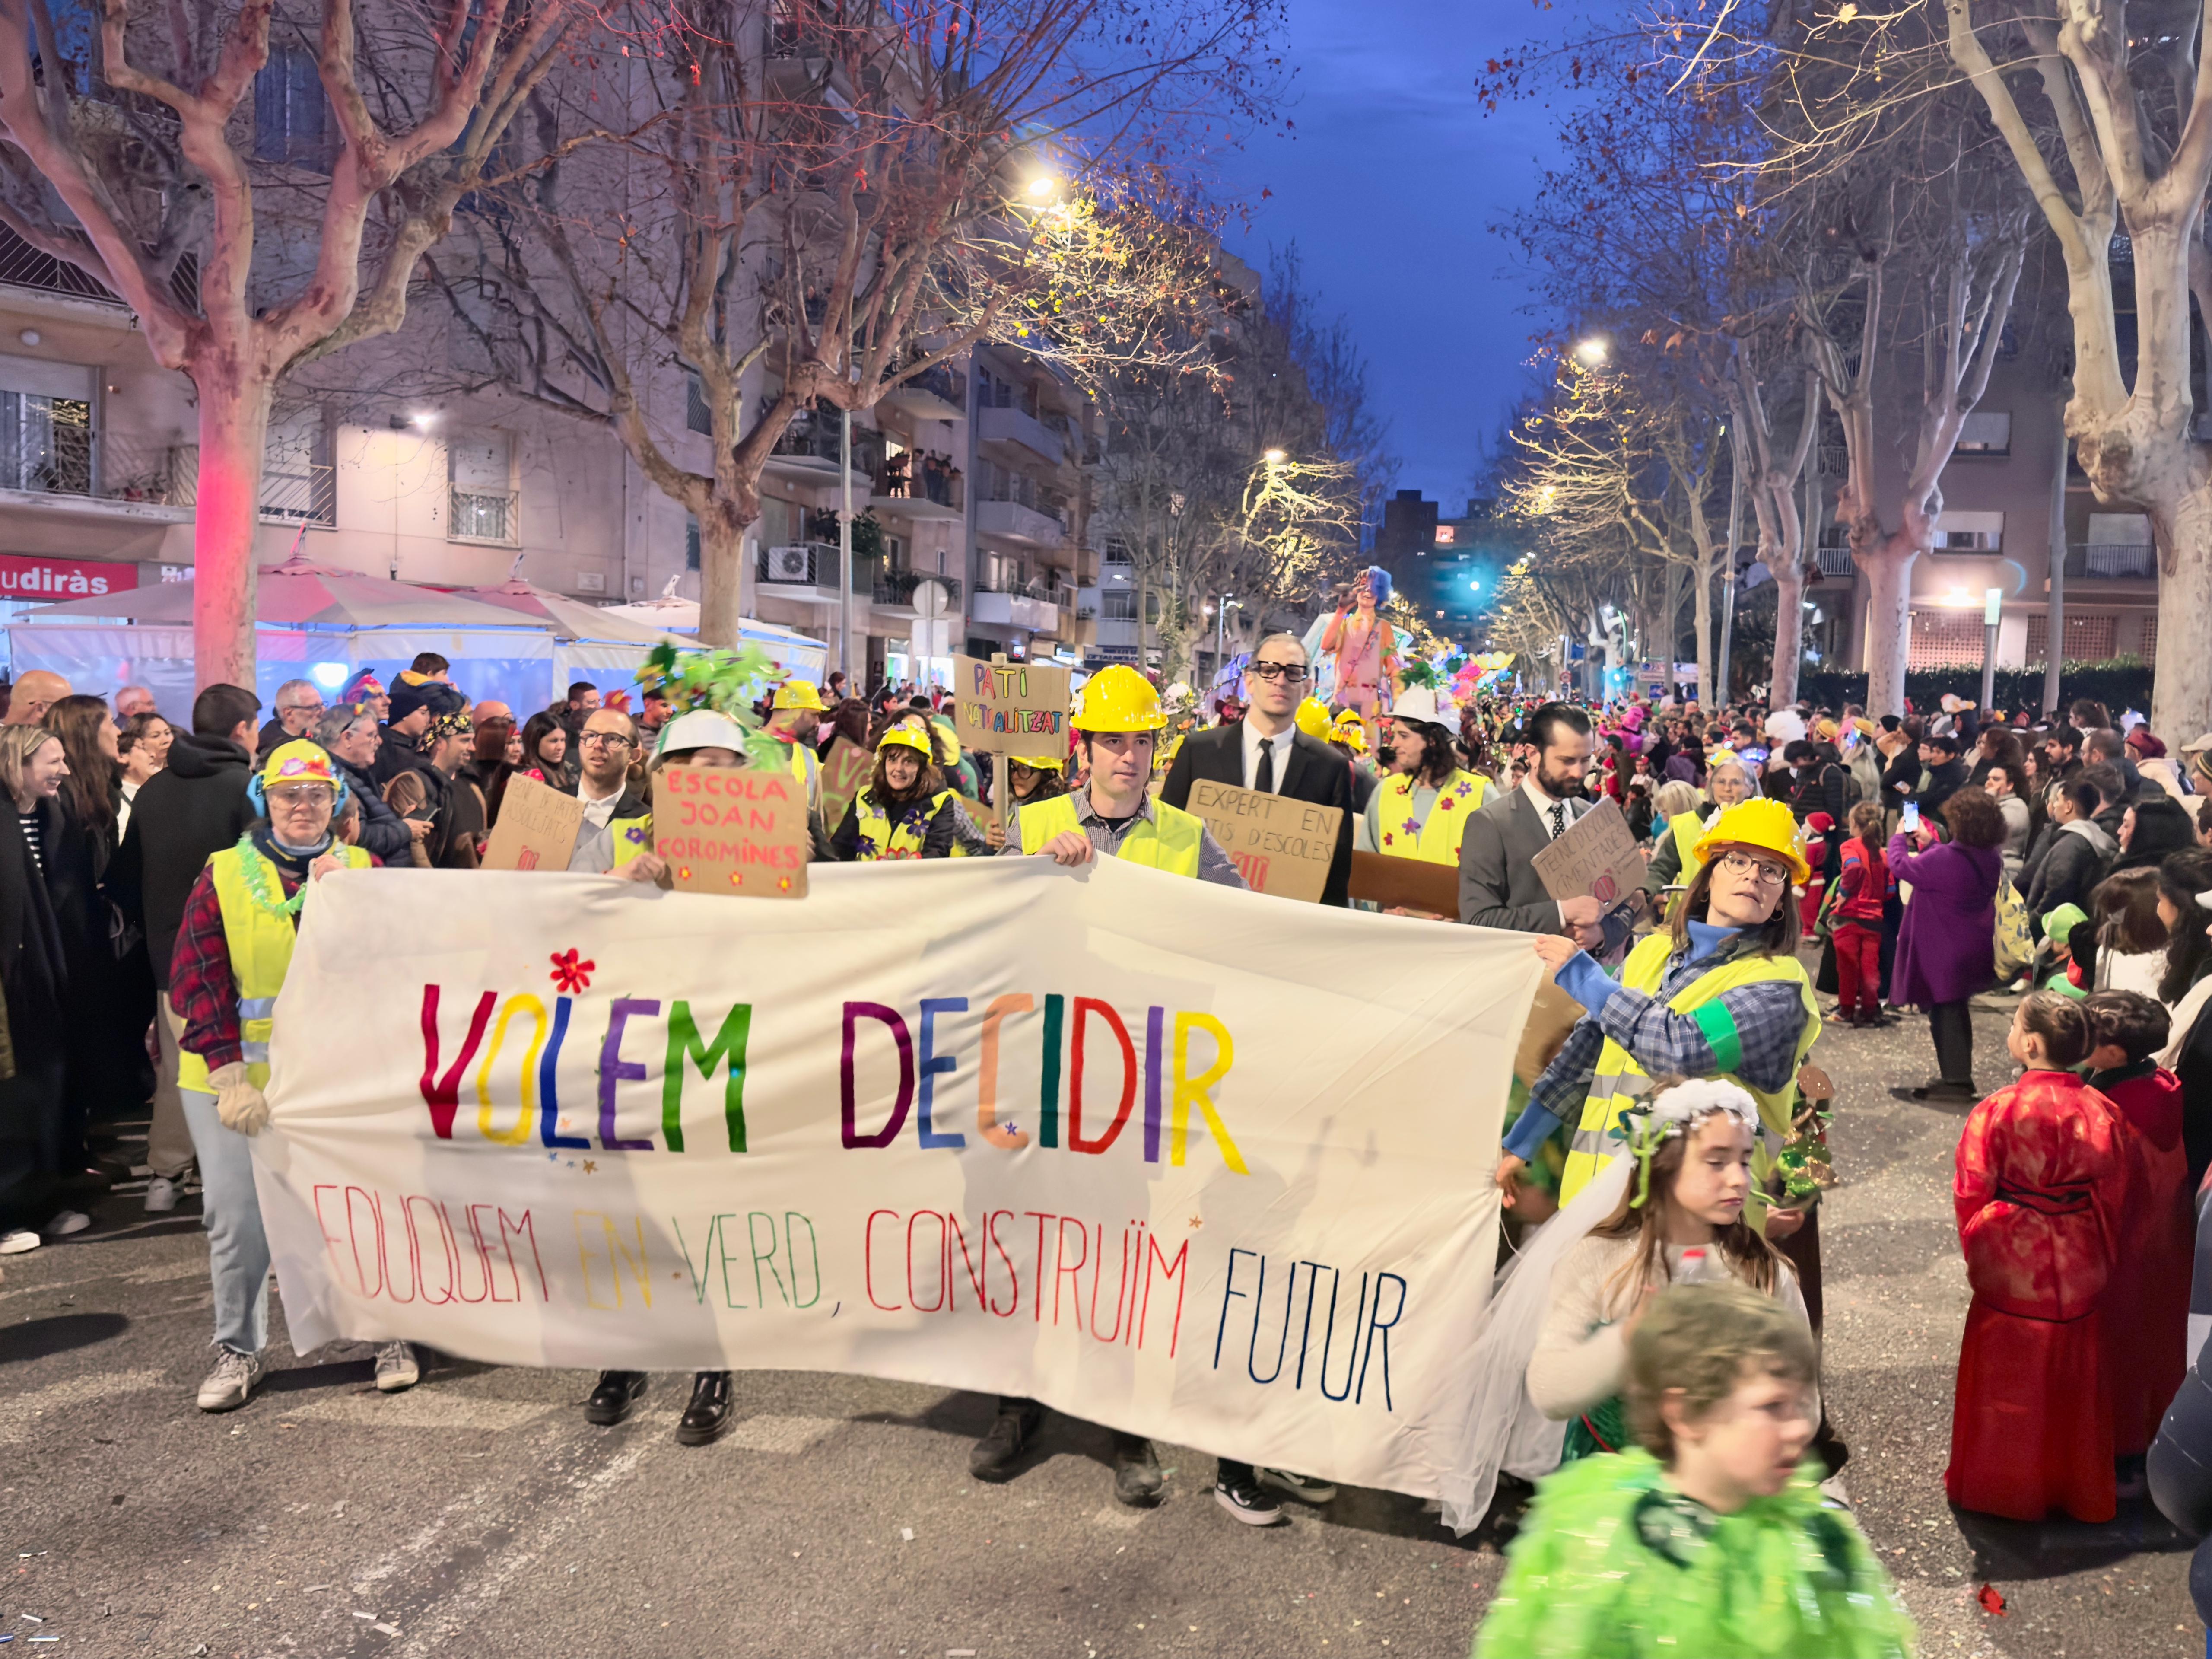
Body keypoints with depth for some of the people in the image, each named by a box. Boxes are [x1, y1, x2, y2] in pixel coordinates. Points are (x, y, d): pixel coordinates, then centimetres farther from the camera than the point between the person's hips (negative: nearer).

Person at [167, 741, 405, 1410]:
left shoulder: (362, 868, 5)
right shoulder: (223, 876, 1)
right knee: (237, 1218, 6)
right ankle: (238, 1349, 25)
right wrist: (228, 1074, -13)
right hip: (235, 1080, 0)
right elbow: (196, 979, -4)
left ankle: (390, 1334, 24)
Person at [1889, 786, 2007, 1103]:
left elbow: (1900, 865, -15)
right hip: (1975, 949, 8)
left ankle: (1955, 1080, 6)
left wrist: (1900, 837, 3)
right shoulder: (1992, 858, -1)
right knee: (1955, 1010, 20)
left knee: (1944, 1011, 3)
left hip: (1944, 952, -8)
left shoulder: (1945, 859, -27)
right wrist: (1929, 842, 20)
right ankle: (1959, 1077, 29)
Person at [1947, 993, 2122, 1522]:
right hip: (2080, 1273, 3)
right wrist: (2102, 1257, 14)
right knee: (2073, 1381, 19)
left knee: (2008, 1381, 13)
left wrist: (1978, 1253, 4)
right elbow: (2111, 1195, 0)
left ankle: (1998, 1489, 27)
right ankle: (2080, 1491, 34)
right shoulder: (2100, 1111, -9)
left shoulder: (1997, 1111, -20)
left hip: (2012, 1273, -3)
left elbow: (1971, 1195, -13)